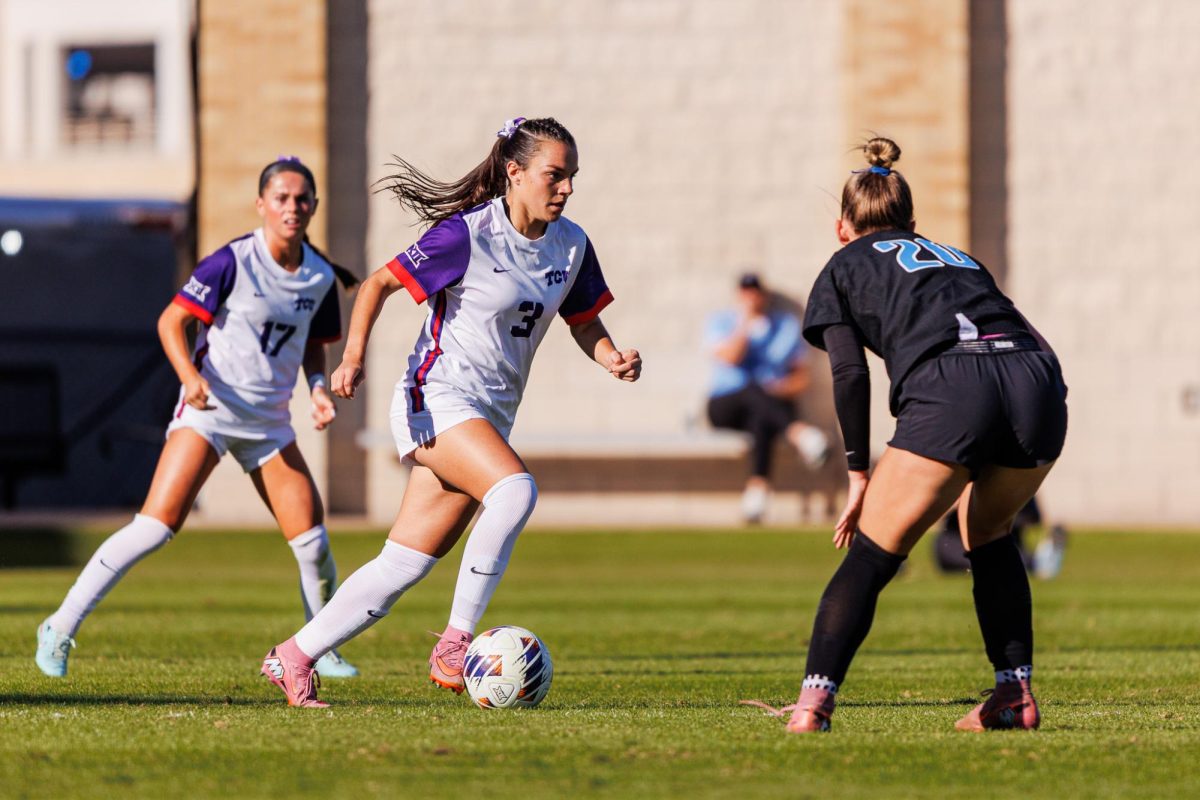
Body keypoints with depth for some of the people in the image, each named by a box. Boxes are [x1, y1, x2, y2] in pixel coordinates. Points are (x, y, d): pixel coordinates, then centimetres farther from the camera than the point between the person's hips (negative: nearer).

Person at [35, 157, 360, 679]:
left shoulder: (320, 277, 5)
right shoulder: (233, 262, -11)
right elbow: (171, 321, -9)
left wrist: (318, 387, 1)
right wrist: (189, 374, -25)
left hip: (270, 421, 5)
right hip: (210, 408, -5)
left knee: (313, 543, -4)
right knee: (157, 525, -16)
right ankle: (60, 629, -9)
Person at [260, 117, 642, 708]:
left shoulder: (571, 245, 6)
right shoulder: (468, 234, -13)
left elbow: (584, 323, 17)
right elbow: (380, 283, -8)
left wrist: (612, 359, -4)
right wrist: (354, 354, -22)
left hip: (491, 418, 7)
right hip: (439, 398, -7)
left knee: (406, 565, 4)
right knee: (515, 488, -32)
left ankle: (293, 658, 16)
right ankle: (454, 644, -24)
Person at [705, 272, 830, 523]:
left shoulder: (787, 325, 14)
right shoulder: (721, 322, 10)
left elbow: (801, 378, 11)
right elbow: (730, 357, -11)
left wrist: (783, 388, -9)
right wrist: (745, 322, -11)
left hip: (774, 403, 1)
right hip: (725, 406, -1)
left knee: (762, 421, -38)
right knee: (753, 388, -37)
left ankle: (757, 484, -58)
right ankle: (798, 432, -62)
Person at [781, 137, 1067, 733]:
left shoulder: (842, 268, 24)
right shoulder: (959, 258, 37)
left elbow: (849, 372, 8)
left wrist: (859, 474, 12)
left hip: (948, 393, -4)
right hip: (1039, 386, 5)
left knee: (871, 556, 5)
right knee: (988, 534, 29)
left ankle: (814, 700, -8)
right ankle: (1015, 693, 21)